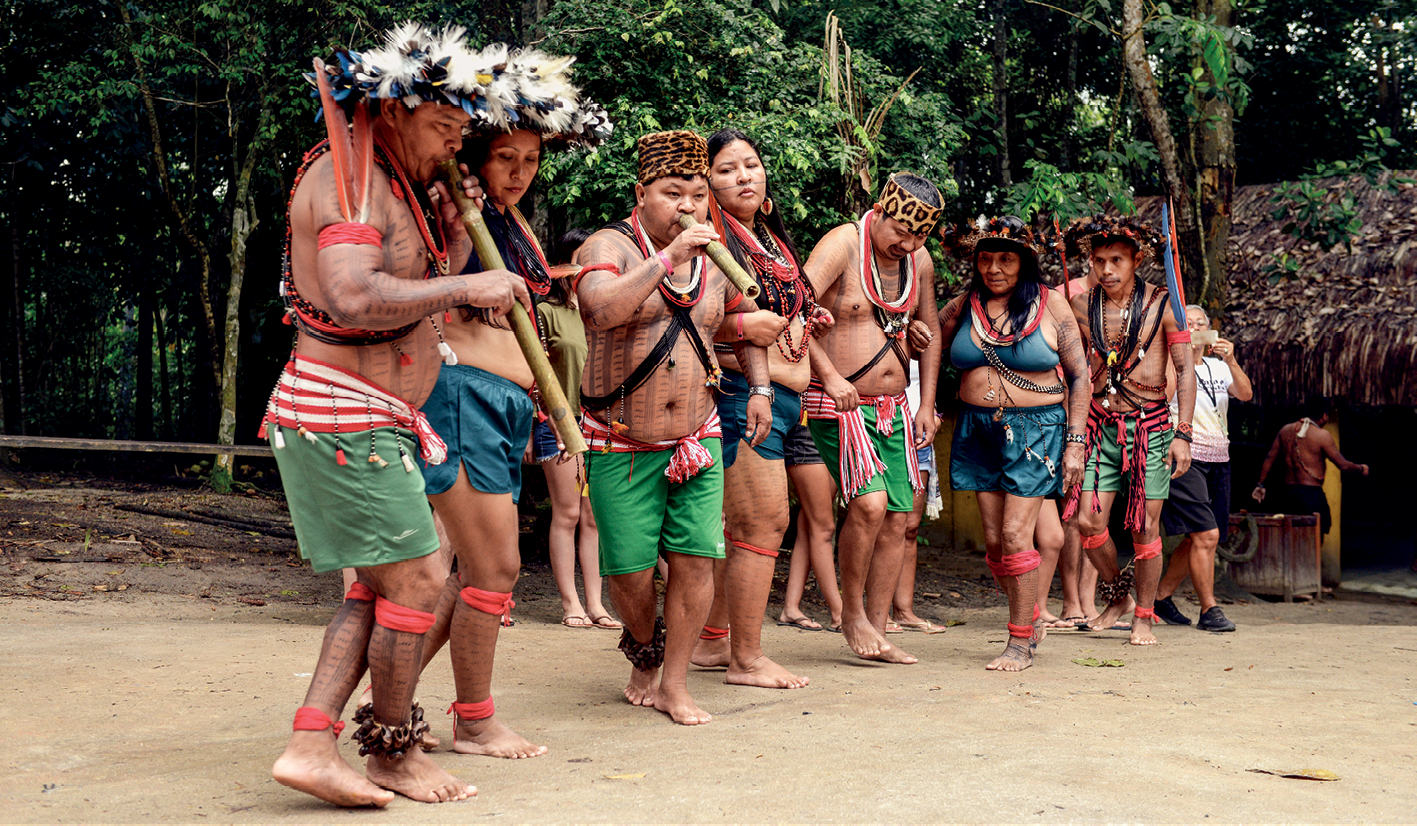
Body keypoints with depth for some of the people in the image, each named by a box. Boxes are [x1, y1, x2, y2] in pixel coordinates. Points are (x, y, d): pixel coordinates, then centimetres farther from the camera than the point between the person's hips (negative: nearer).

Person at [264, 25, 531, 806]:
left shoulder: (395, 184, 18)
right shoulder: (349, 175, -14)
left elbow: (420, 296, 23)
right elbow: (354, 298, -29)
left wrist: (454, 231, 8)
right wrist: (465, 287, -24)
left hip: (373, 420, 11)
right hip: (343, 417, -11)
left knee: (378, 587, 13)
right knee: (416, 579, -4)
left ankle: (311, 745, 11)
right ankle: (393, 751, 12)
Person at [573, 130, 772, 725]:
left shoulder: (716, 260, 8)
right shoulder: (609, 246, -8)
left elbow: (746, 325, 25)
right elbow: (603, 309, -30)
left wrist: (760, 388, 11)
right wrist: (668, 257, -33)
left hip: (697, 441, 4)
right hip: (620, 446, -4)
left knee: (696, 559, -5)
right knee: (630, 571, -1)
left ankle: (674, 684, 11)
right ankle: (644, 652, 30)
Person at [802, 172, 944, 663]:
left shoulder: (920, 260, 9)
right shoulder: (842, 245, -12)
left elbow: (929, 333, 20)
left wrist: (927, 405, 15)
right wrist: (830, 375, -25)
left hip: (893, 409, 7)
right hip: (839, 404, -7)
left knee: (898, 518, 3)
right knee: (870, 502, -23)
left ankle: (877, 632, 11)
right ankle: (852, 612, -2)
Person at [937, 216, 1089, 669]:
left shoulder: (1050, 307, 0)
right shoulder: (962, 307, 7)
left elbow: (1079, 376, 2)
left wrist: (1075, 442, -5)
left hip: (1035, 429, -4)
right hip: (978, 430, 4)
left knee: (1015, 534, -10)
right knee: (994, 540, 4)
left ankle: (1020, 642, 0)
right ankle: (1030, 619, 24)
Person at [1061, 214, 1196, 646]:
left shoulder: (1162, 304, -4)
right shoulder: (1081, 307, 3)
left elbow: (1186, 372, -2)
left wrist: (1183, 434, -9)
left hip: (1150, 424, -2)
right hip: (1101, 424, 2)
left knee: (1145, 526, 0)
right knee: (1089, 521, -5)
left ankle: (1143, 617, 17)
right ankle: (1117, 595, 21)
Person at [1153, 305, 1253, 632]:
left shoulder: (1219, 368, 14)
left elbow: (1246, 394, -2)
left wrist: (1231, 361, -18)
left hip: (1218, 460, 6)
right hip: (1184, 457, -6)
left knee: (1199, 539, 9)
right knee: (1206, 534, -14)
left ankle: (1162, 596, 24)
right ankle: (1209, 611, -5)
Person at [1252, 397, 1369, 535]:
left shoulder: (1285, 430, 9)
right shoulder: (1322, 435, -8)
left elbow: (1269, 458, 12)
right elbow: (1344, 466, -5)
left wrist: (1260, 485, 19)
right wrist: (1361, 469, 15)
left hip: (1288, 492, 6)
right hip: (1312, 493, -6)